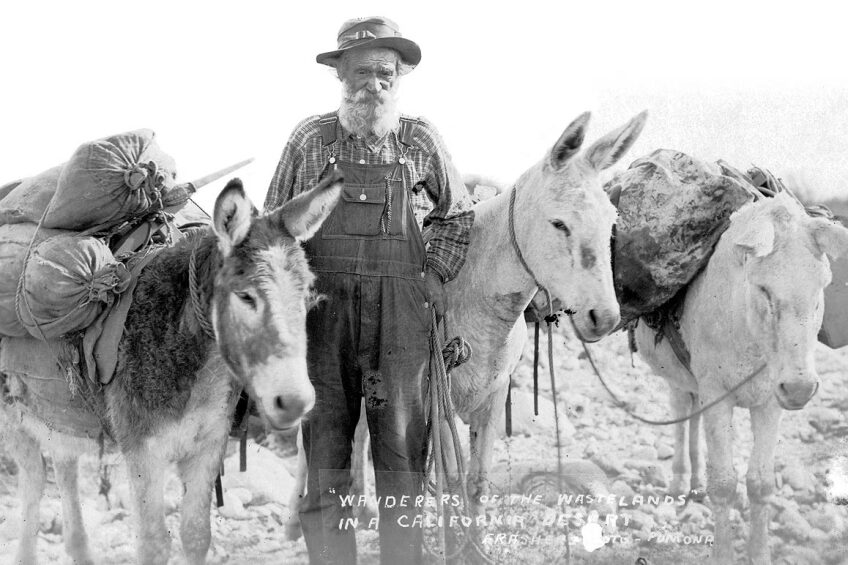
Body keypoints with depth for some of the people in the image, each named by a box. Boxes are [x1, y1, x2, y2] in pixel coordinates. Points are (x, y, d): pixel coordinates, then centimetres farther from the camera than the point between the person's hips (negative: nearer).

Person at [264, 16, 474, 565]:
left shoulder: (421, 140, 7)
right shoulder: (311, 139, 4)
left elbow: (456, 213, 19)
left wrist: (434, 276, 8)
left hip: (401, 307, 0)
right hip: (322, 305, 0)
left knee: (402, 442, 1)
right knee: (323, 441, 2)